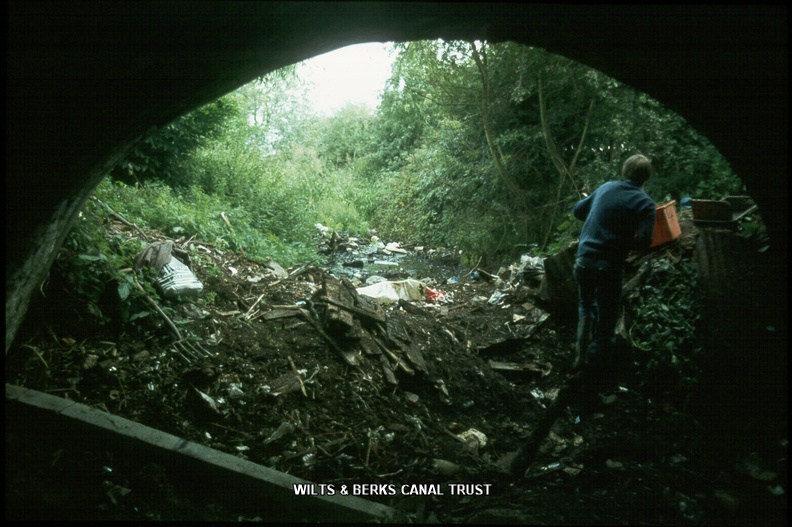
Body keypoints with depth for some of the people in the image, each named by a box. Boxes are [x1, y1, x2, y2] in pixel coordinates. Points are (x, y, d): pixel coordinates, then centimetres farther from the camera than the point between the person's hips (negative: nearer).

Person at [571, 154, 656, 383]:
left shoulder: (605, 188, 7)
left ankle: (580, 358, 26)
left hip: (583, 259, 5)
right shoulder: (645, 203, -6)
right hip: (608, 266, -5)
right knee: (606, 317, 12)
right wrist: (623, 240, 3)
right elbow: (642, 242, -16)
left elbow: (577, 210, 19)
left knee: (586, 307, 26)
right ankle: (596, 367, 22)